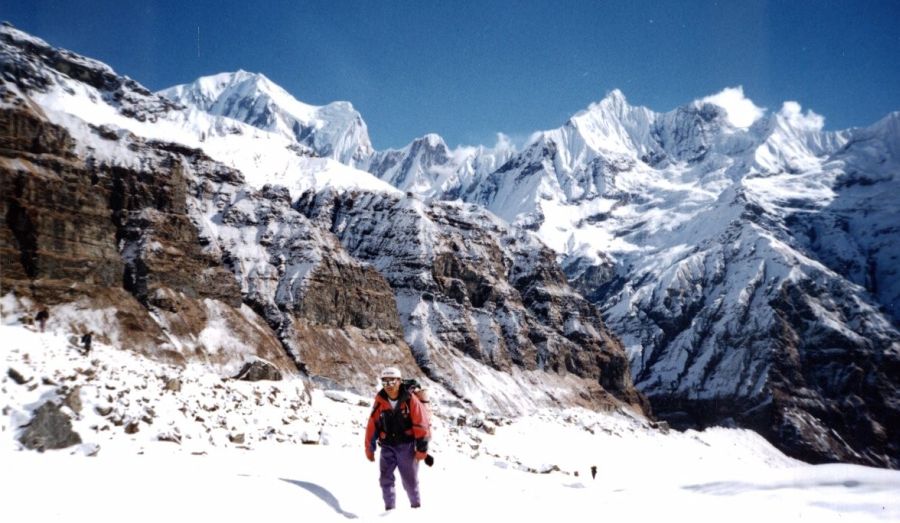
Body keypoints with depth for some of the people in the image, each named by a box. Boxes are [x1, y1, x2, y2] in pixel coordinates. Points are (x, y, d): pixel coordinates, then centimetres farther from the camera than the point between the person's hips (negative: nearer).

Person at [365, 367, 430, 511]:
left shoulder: (410, 400, -11)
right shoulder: (380, 401, -4)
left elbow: (421, 425, -9)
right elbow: (372, 425, 3)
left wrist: (422, 448, -10)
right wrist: (369, 448, 5)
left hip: (407, 446, -2)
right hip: (387, 447, 2)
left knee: (410, 481, 8)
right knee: (385, 479, -7)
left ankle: (416, 506, 29)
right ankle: (390, 509, 4)